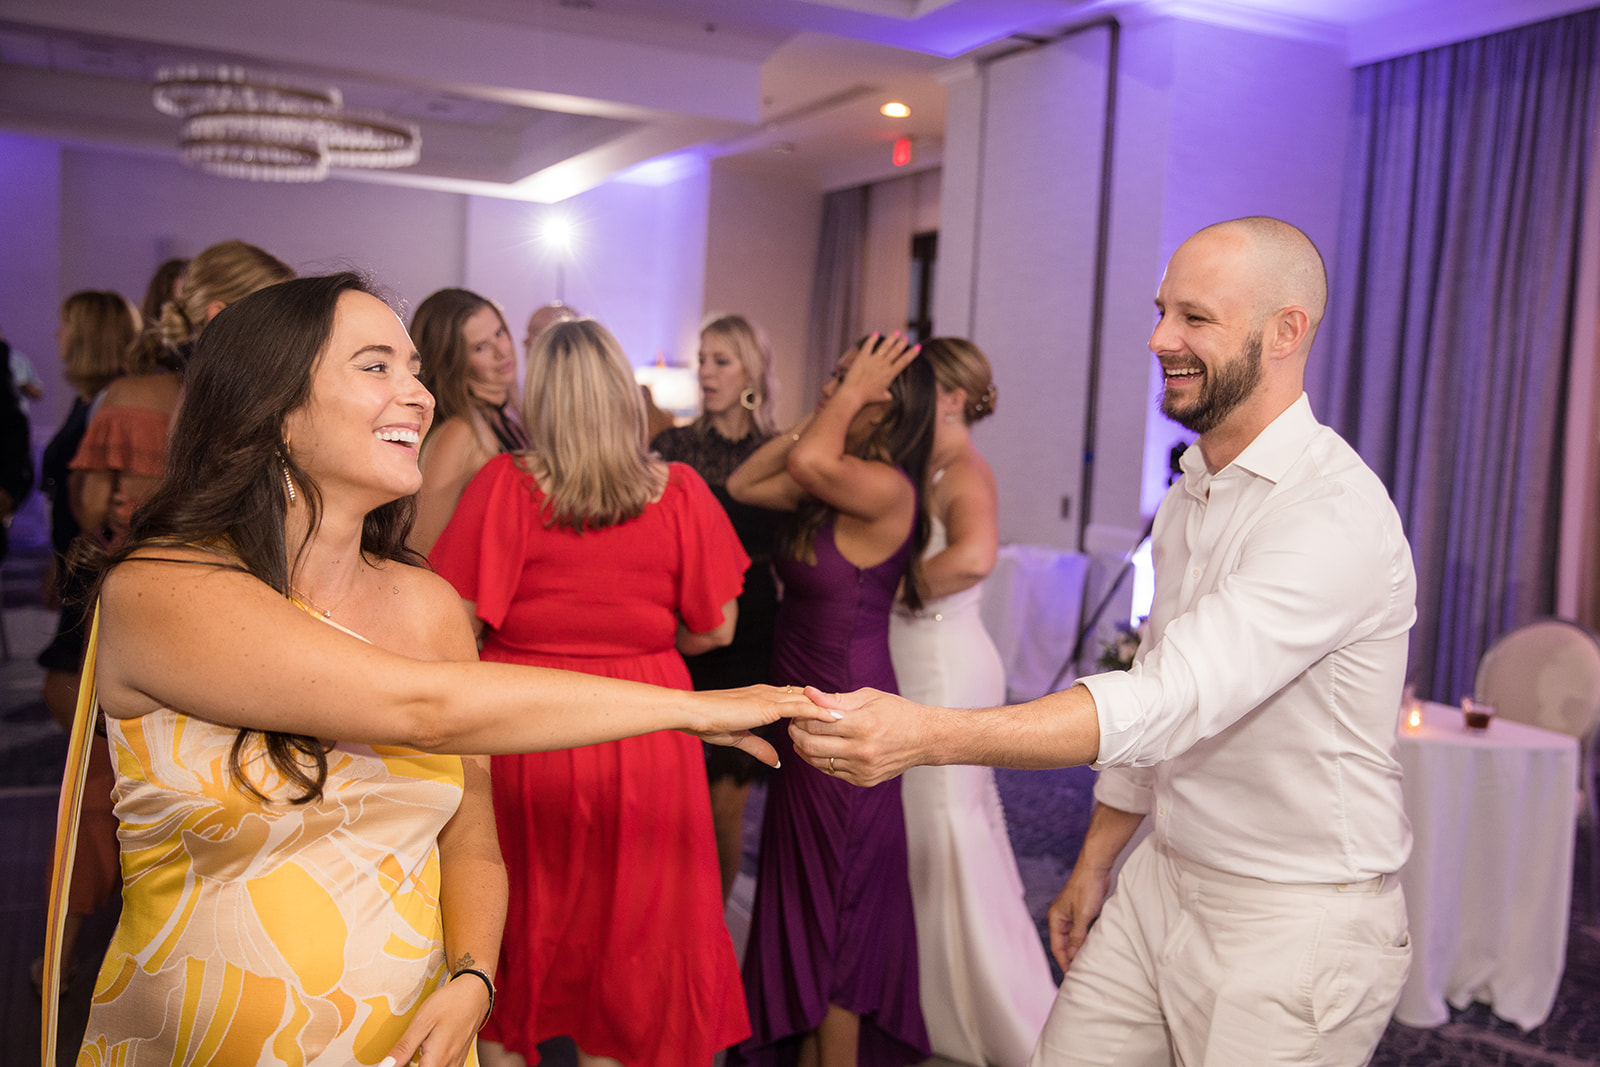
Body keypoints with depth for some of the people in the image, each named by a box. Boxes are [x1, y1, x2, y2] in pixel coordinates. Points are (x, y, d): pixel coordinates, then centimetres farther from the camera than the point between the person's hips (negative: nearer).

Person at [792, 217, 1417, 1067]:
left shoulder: (1337, 514, -22)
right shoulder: (1187, 498, 8)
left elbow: (1172, 700, -33)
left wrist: (929, 735, -41)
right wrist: (1092, 866, 18)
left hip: (1291, 926, -7)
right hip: (1160, 885, 8)